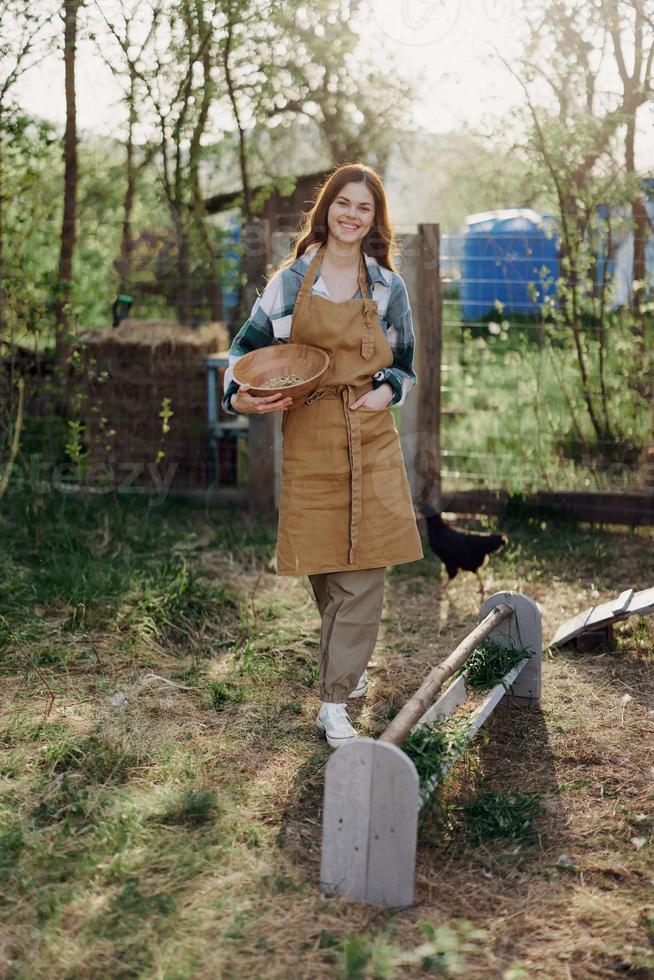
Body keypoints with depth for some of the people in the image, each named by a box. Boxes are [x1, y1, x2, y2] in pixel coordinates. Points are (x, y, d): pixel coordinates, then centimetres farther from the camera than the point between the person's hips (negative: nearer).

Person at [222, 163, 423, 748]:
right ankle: (348, 667, 30)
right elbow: (249, 344, 9)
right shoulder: (292, 279, 3)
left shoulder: (388, 287, 6)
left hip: (371, 440, 0)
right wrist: (239, 396, -10)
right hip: (308, 439, 0)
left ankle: (336, 701, 3)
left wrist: (388, 391, -7)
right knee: (324, 568, 6)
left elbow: (406, 365, 14)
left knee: (363, 572, -5)